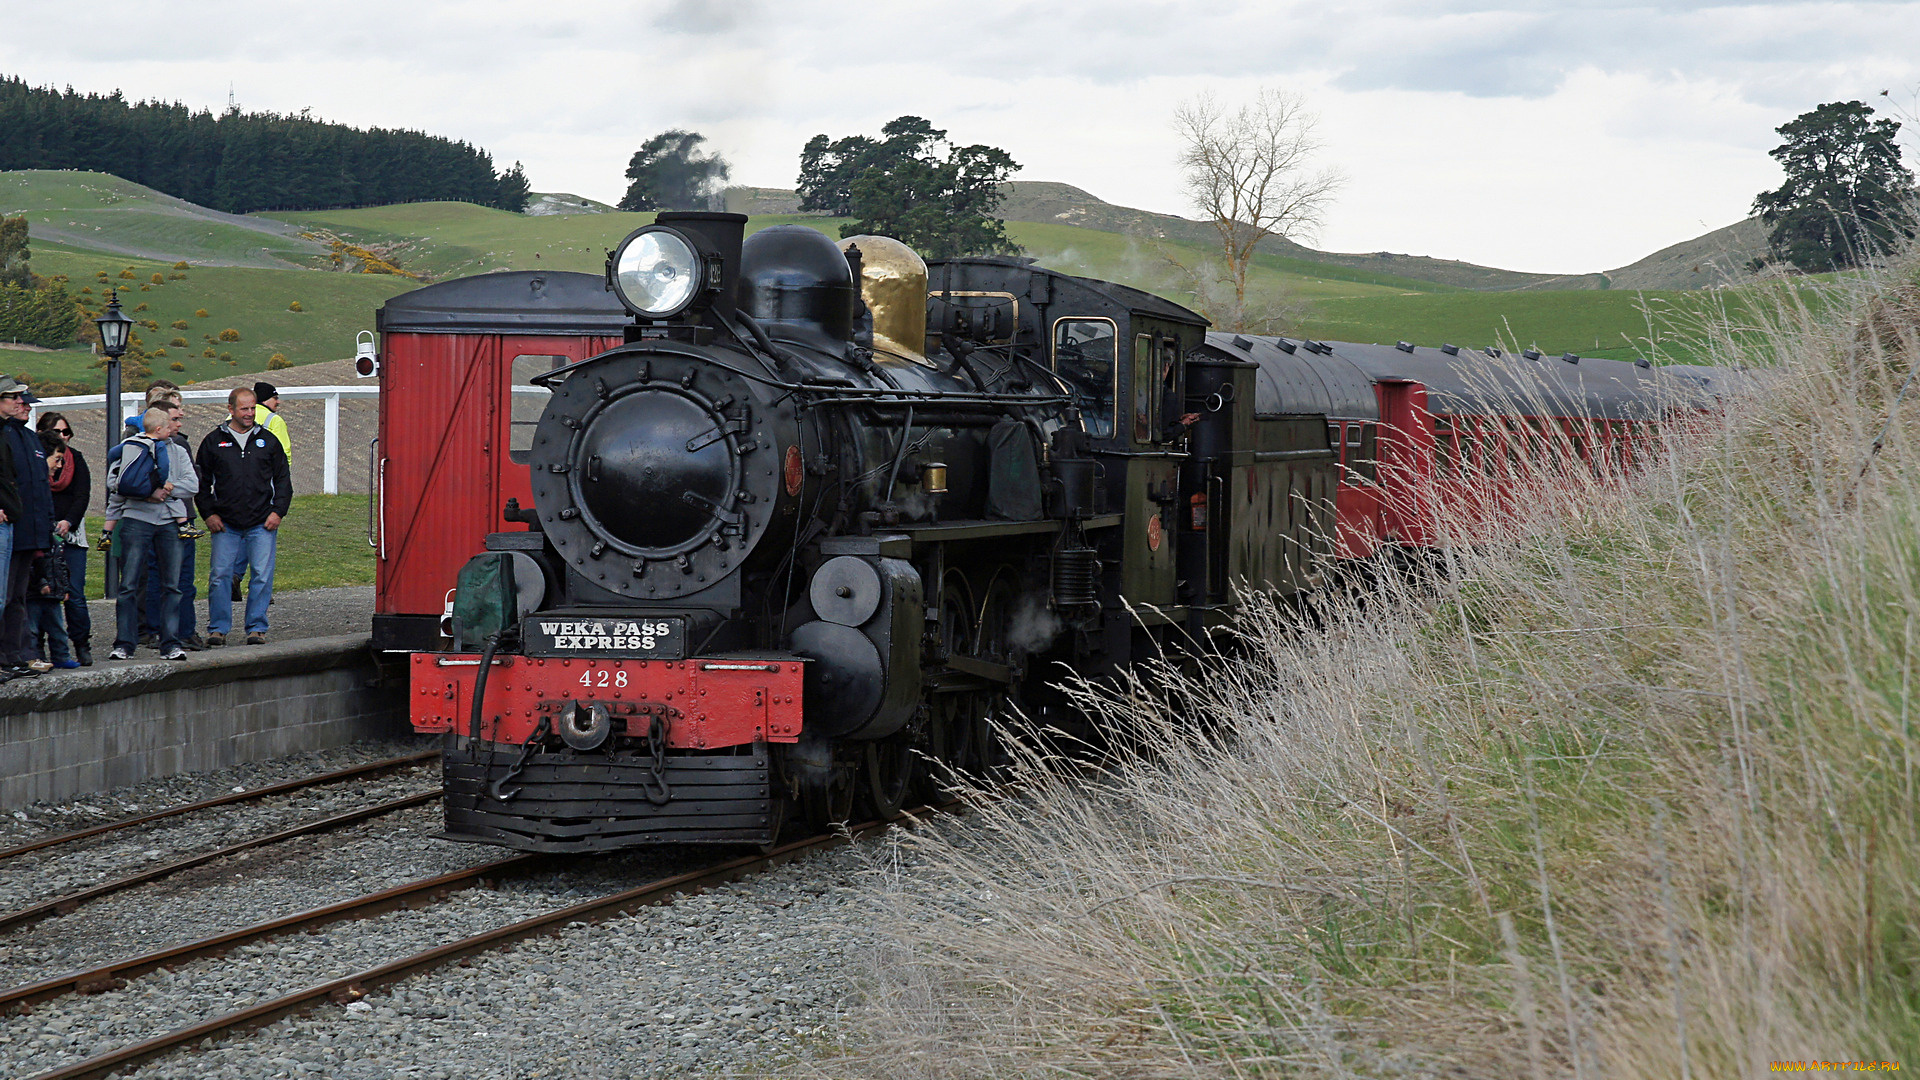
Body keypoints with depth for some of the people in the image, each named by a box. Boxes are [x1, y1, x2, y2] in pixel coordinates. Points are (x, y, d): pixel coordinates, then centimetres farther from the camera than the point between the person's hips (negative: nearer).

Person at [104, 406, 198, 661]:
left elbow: (193, 485, 4)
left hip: (169, 522, 3)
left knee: (171, 586, 1)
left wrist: (167, 489, -8)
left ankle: (170, 644, 4)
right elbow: (117, 486, 1)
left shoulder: (177, 451, 16)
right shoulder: (128, 449, 6)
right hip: (136, 519, -3)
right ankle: (124, 644, -2)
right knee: (129, 585, -4)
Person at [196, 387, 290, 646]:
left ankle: (256, 627, 5)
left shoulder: (268, 441, 10)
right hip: (225, 525, 0)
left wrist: (278, 511, 2)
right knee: (220, 575, -2)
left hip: (262, 524, 0)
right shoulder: (213, 442, 7)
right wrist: (209, 513, 1)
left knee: (262, 576, -3)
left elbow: (283, 479, 13)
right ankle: (218, 627, 7)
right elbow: (202, 482, 11)